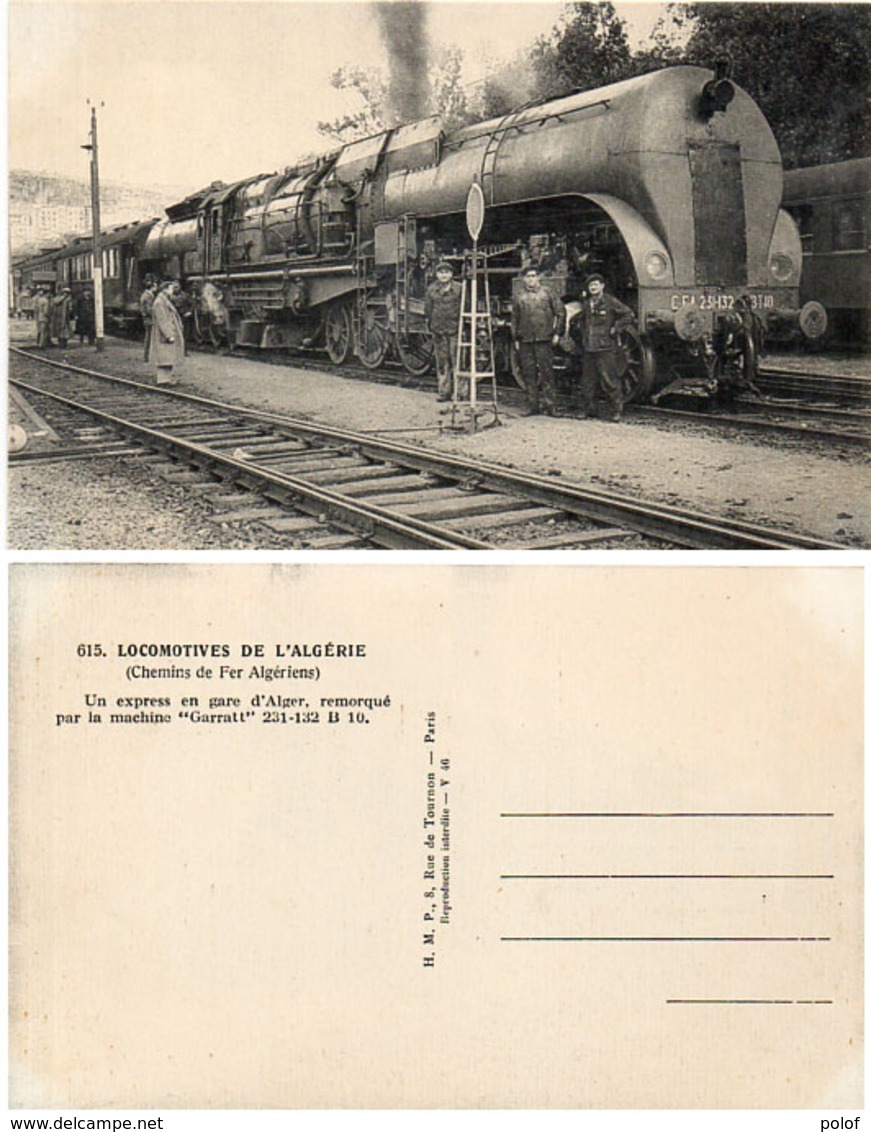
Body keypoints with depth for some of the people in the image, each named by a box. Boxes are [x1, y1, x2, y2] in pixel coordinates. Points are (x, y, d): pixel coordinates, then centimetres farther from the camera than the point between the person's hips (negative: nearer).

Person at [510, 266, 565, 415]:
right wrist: (515, 339, 9)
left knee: (546, 372, -5)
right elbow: (514, 319, 15)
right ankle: (533, 406, 9)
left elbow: (561, 312, 8)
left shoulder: (547, 293, 5)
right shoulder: (519, 296, 11)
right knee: (528, 374, 3)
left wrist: (557, 332, 3)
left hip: (544, 340, -3)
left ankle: (550, 406, -3)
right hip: (525, 341, 3)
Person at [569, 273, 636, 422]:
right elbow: (574, 322, 32)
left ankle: (615, 412, -3)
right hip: (589, 350, 6)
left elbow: (629, 316, -6)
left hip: (606, 349, -6)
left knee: (610, 381, -7)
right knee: (588, 382, 9)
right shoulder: (586, 305, 17)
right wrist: (580, 340, 23)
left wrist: (615, 329, -8)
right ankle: (588, 410, 18)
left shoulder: (610, 302, -3)